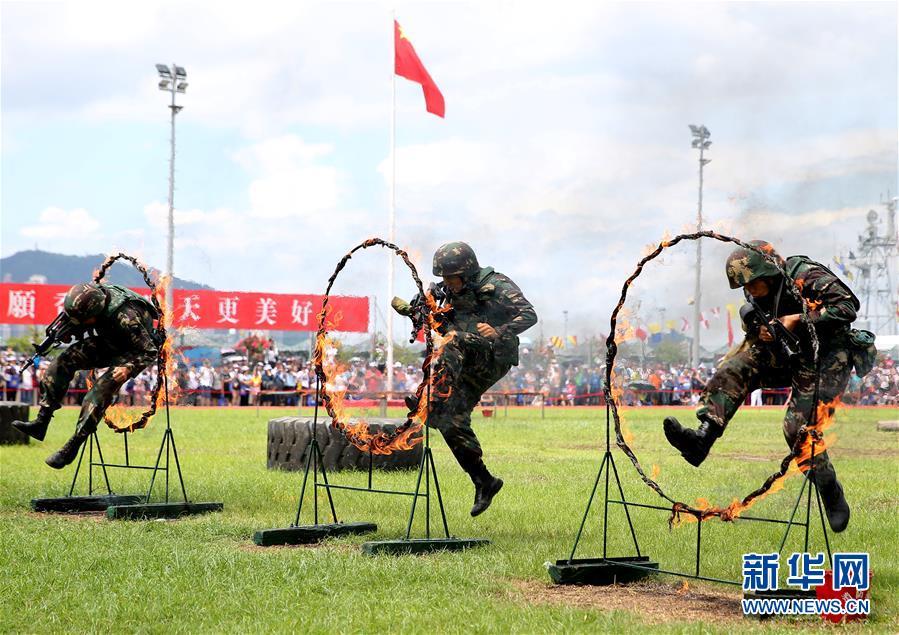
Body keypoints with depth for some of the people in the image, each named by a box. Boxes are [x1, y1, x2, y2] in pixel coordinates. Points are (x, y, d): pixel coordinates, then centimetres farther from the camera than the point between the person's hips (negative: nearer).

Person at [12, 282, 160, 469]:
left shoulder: (126, 318, -38)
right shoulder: (92, 295, -19)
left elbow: (150, 352, -26)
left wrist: (128, 368, -39)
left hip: (132, 352, -7)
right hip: (108, 343, 7)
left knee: (102, 389, -26)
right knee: (66, 359, -12)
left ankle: (72, 447, -20)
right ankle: (41, 422, -13)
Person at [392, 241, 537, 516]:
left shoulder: (497, 286, -8)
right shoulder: (454, 293, 13)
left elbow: (529, 315, -16)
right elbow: (442, 324, 22)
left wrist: (499, 332, -32)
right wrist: (410, 311, 4)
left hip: (494, 358, -7)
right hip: (468, 367, 7)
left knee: (455, 341, -33)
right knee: (452, 424, 1)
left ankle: (432, 398, -47)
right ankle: (484, 481, 9)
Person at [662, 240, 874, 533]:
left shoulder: (808, 277, -21)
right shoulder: (759, 294, 3)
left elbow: (848, 307, -26)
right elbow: (753, 323, 14)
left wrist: (797, 319, -26)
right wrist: (760, 332, -11)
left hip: (825, 360, -7)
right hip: (789, 356, 7)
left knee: (799, 427, -17)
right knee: (737, 366, -16)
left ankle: (833, 497, 2)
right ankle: (703, 436, -30)